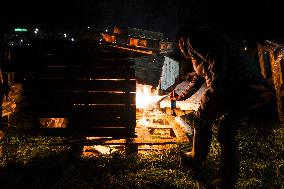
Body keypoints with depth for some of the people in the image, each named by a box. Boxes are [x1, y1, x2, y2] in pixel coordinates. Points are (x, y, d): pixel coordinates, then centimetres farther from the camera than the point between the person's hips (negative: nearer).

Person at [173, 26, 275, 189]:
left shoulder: (194, 38, 0)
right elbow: (198, 78, 45)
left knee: (202, 119, 13)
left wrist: (212, 94, -14)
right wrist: (182, 96, 59)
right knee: (227, 133, 21)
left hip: (239, 87, -9)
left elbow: (218, 59, -19)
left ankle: (196, 159, 32)